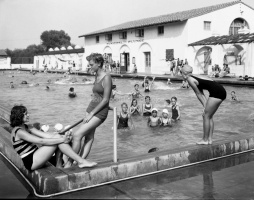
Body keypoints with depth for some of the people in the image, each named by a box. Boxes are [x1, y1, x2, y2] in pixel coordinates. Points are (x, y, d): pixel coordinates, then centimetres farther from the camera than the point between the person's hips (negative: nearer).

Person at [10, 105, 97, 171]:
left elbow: (44, 135, 3)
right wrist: (61, 140, -21)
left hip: (35, 156, 9)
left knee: (56, 136, -7)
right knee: (57, 139, -19)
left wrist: (63, 136, -10)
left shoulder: (27, 127, 13)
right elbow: (41, 141, -22)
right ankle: (81, 161, -16)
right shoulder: (18, 131, -16)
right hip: (31, 162, -9)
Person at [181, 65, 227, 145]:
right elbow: (201, 94, 16)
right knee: (209, 116, 15)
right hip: (221, 91, 9)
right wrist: (205, 106, 10)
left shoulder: (190, 80, -5)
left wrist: (204, 106, 5)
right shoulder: (195, 78, 21)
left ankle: (205, 140, 7)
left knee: (206, 116, 0)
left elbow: (199, 94, -2)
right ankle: (210, 139, 19)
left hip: (216, 93, -9)